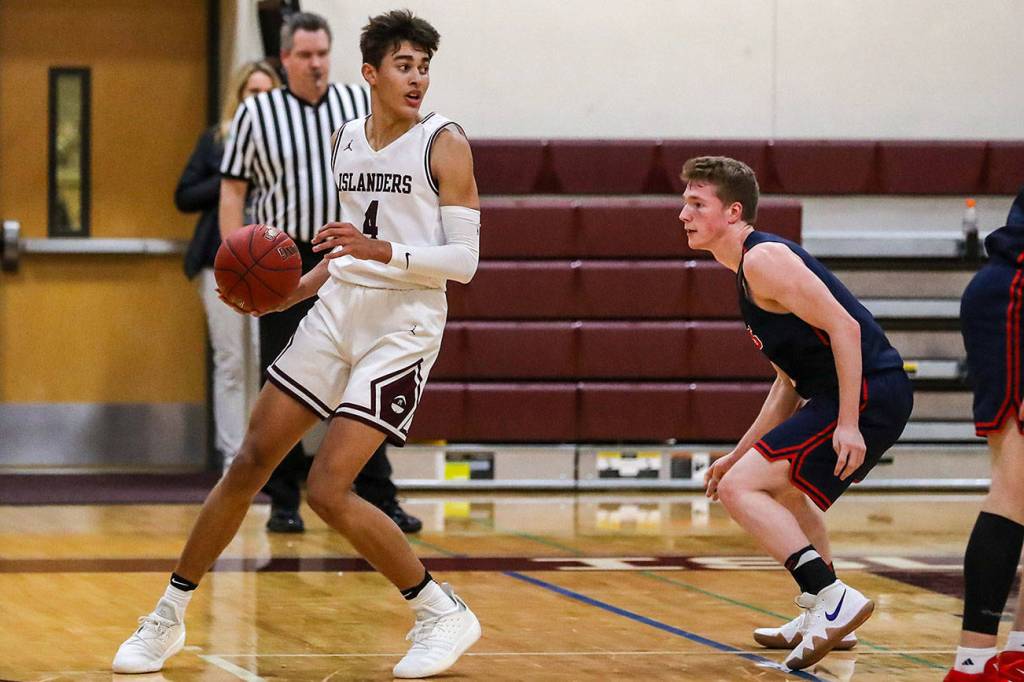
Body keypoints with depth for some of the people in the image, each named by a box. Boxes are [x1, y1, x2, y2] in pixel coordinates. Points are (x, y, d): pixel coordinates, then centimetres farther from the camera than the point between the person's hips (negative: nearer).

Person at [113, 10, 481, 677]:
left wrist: (381, 251, -25)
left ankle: (444, 615, 0)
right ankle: (169, 617, 16)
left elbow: (463, 259, -13)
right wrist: (294, 290, 12)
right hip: (338, 314, 6)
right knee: (251, 461, 4)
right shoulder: (346, 141, 12)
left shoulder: (444, 145, -8)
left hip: (403, 327, -6)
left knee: (328, 489, -15)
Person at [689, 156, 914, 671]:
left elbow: (842, 326, -21)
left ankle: (832, 598, -21)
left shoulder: (763, 259, -12)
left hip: (867, 394, -11)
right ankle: (819, 618, 38)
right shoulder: (747, 271, 20)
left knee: (739, 489, -16)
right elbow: (790, 383, 24)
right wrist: (740, 454, 21)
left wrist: (847, 424, -26)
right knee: (785, 488, 33)